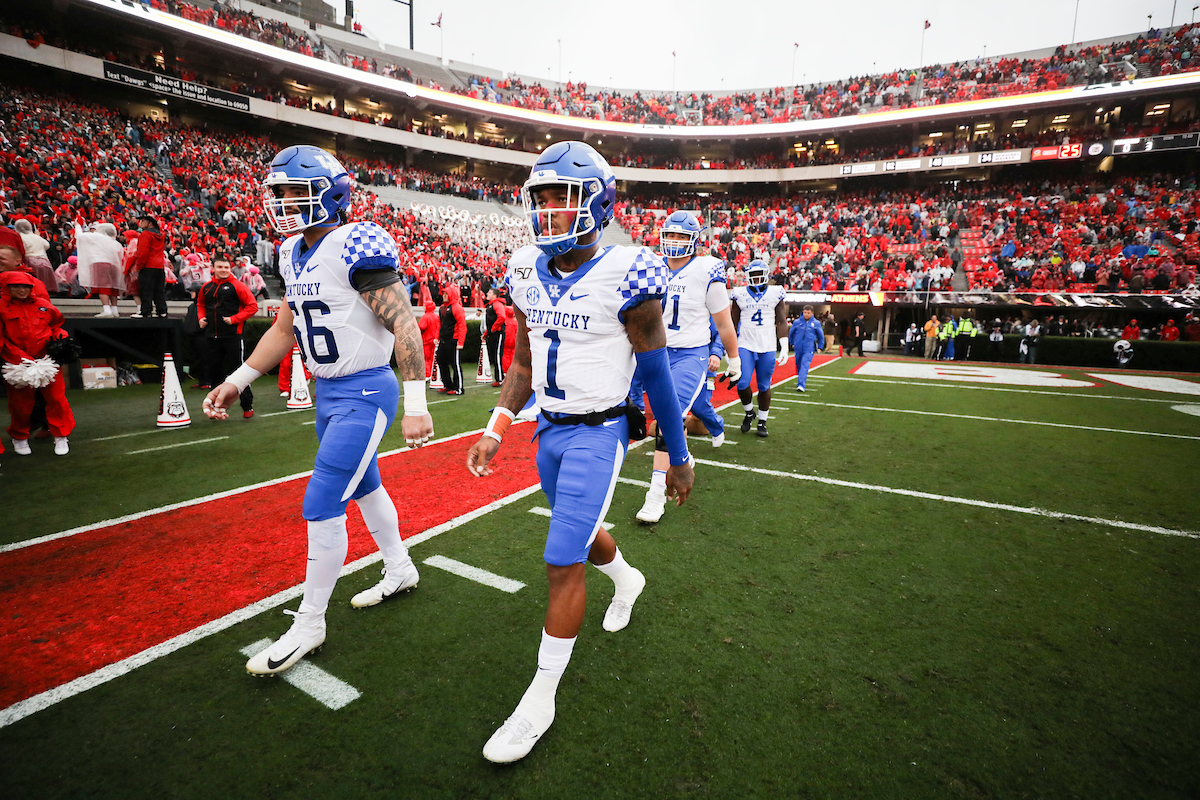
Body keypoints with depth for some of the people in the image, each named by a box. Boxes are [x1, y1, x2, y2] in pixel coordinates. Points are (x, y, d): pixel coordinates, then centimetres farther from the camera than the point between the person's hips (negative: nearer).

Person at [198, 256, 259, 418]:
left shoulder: (237, 285, -4)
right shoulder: (206, 287, 12)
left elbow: (252, 306, -8)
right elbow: (200, 304, 29)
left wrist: (234, 318, -14)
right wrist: (201, 318, 11)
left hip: (232, 336, -6)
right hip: (211, 337, 6)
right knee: (214, 371, 12)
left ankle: (247, 406, 6)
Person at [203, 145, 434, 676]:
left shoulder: (356, 247, -17)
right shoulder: (295, 254, 10)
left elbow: (403, 323, -22)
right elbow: (285, 329, 18)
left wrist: (416, 405, -26)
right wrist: (237, 380, 16)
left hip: (365, 393, -9)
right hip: (328, 392, 9)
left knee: (321, 505, -5)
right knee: (364, 486, 20)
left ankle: (308, 625, 13)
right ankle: (400, 571, 42)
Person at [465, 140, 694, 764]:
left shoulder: (626, 278, -16)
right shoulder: (528, 274, 2)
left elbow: (657, 377, -10)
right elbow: (524, 365, 11)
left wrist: (678, 459, -3)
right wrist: (496, 430, 2)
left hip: (598, 433, -6)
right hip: (549, 430, 7)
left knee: (563, 563, -4)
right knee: (580, 533, 23)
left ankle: (541, 698, 16)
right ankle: (627, 579, 57)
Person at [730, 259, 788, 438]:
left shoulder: (775, 293, 4)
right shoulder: (740, 294, 5)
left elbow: (781, 322, 5)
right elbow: (734, 323, 11)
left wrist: (784, 348, -2)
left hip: (768, 348, 0)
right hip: (745, 346, 0)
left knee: (764, 386, 5)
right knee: (742, 384, -11)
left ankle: (762, 422, 20)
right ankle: (749, 413, 17)